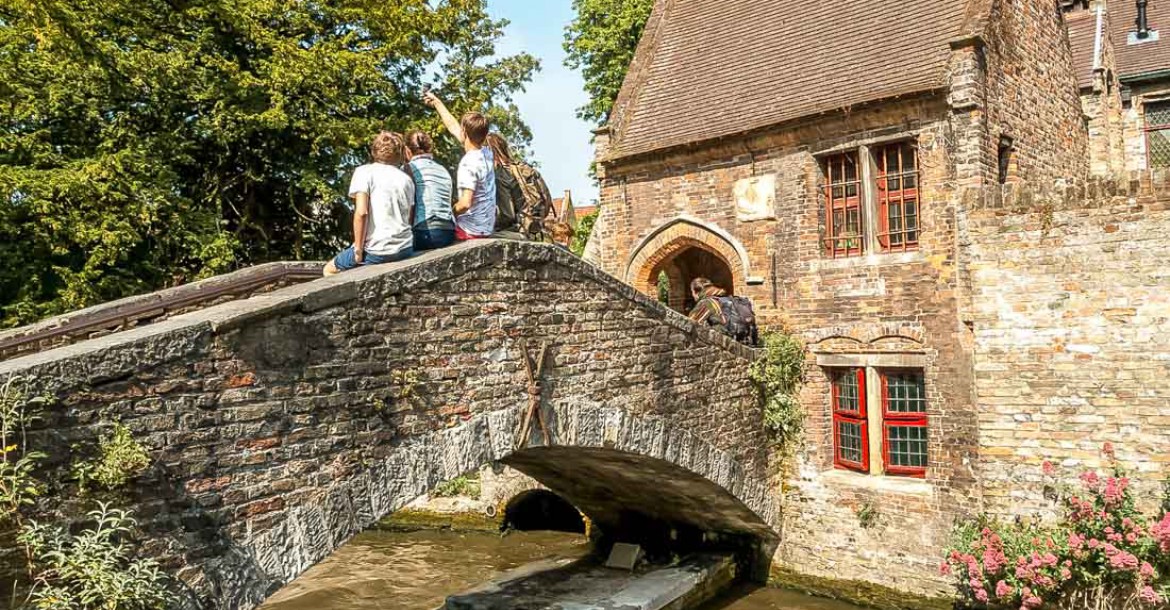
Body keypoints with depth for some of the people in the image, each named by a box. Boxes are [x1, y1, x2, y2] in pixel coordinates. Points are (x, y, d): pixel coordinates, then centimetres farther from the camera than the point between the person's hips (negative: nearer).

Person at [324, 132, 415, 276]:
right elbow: (409, 218, 9)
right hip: (405, 249, 5)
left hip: (377, 250, -5)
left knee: (329, 270, 18)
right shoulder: (407, 179, 12)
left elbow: (361, 212, -12)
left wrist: (358, 250, -6)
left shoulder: (364, 171, 0)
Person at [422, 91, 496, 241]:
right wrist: (437, 102, 25)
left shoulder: (468, 163, -20)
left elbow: (465, 203, -28)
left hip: (470, 230, -7)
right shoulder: (487, 153, 3)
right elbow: (453, 127, 16)